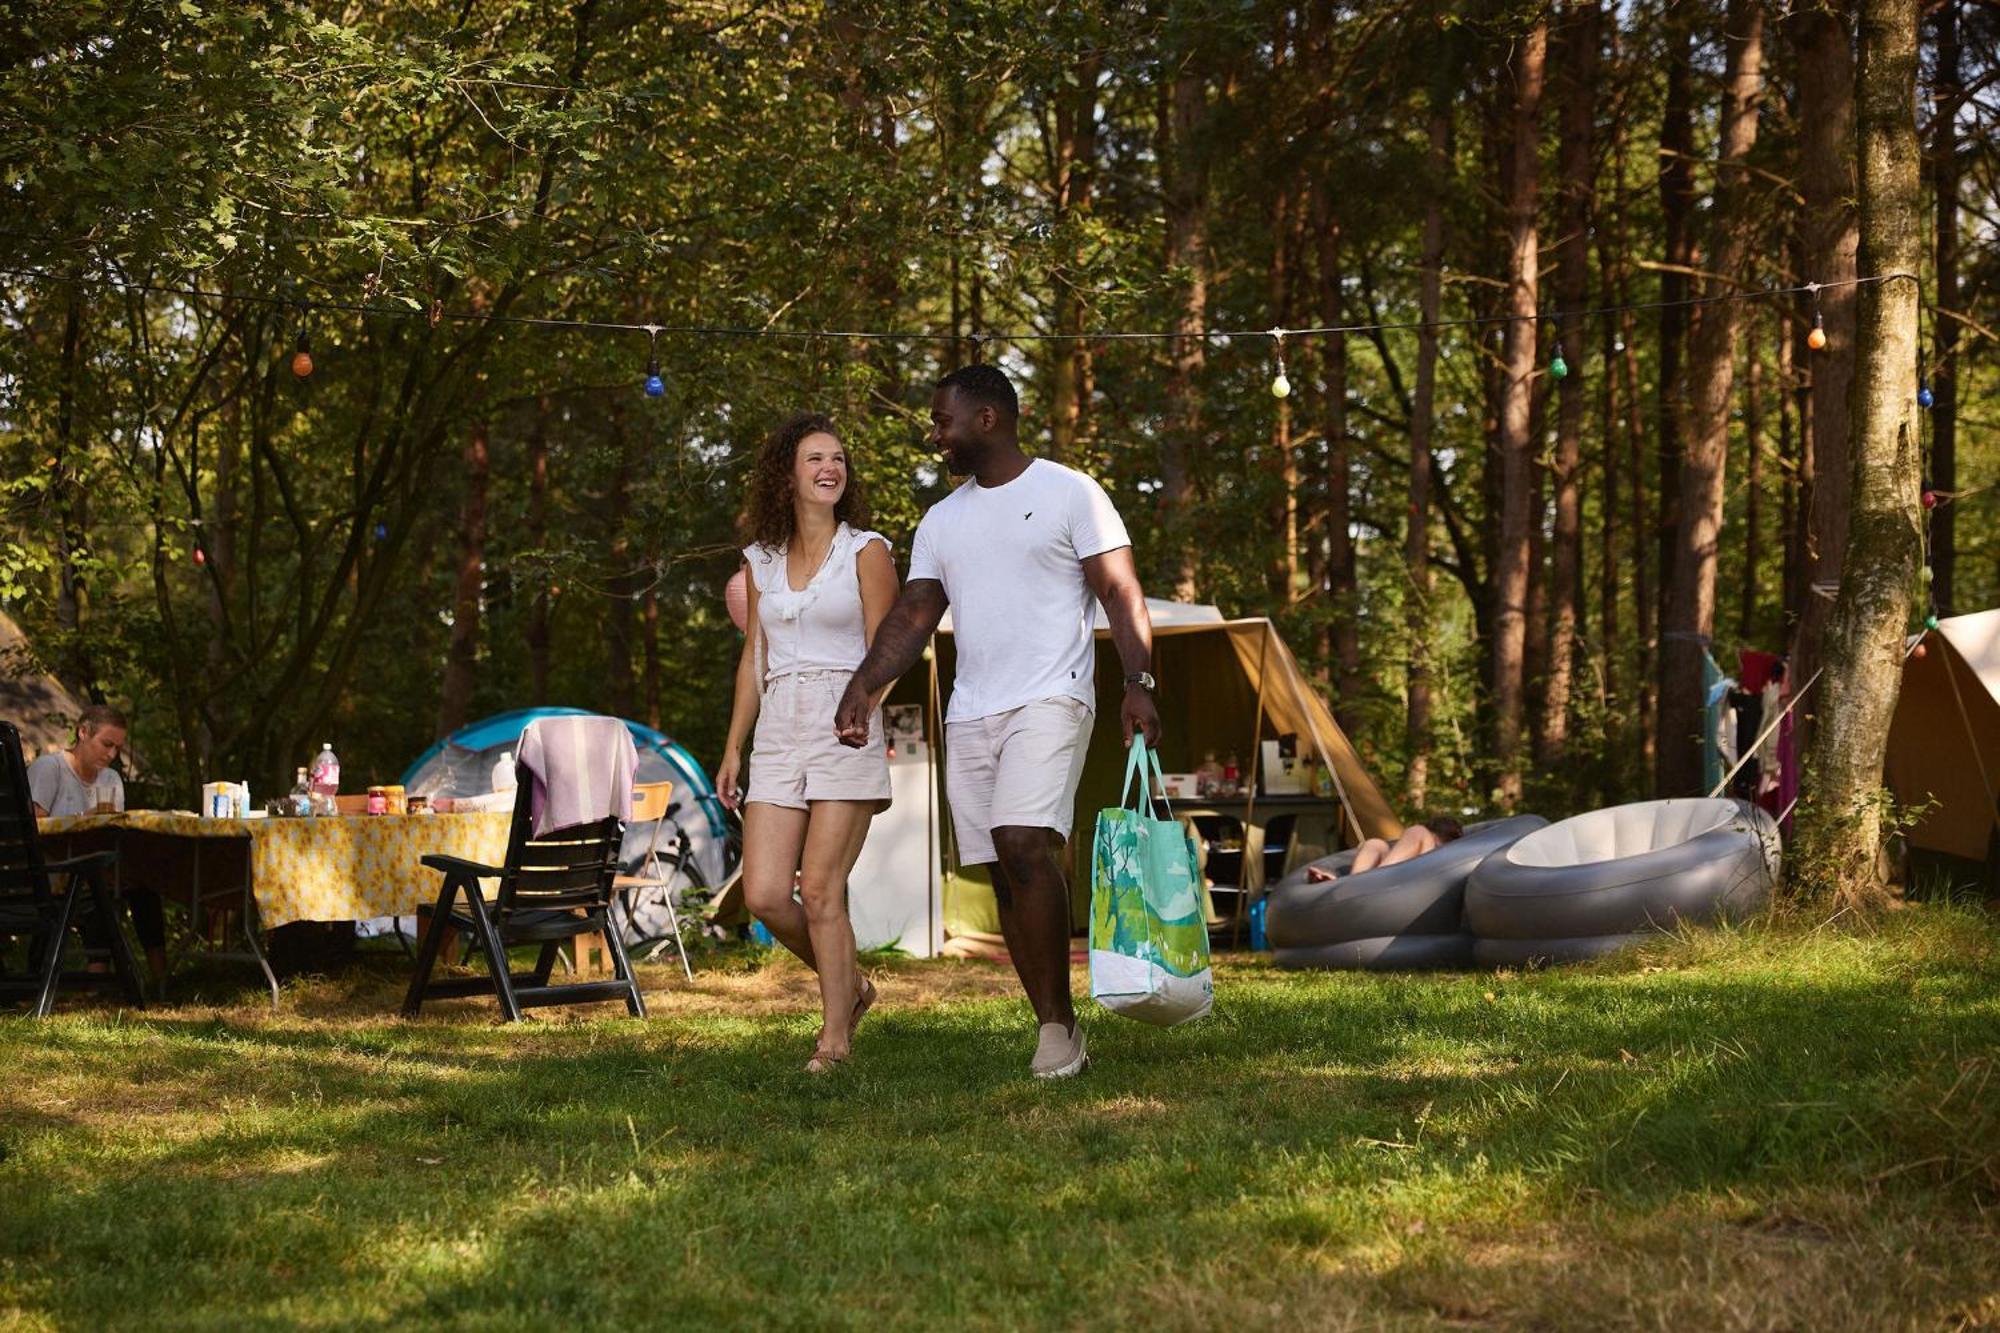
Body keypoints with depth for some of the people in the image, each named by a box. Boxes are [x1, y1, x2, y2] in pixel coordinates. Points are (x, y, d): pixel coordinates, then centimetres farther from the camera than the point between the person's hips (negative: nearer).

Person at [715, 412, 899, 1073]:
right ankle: (849, 985, 21)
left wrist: (866, 701, -22)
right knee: (764, 895, -4)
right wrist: (734, 747, 14)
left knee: (820, 889, -9)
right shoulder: (762, 559, 14)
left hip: (844, 730, -4)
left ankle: (835, 1037, 3)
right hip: (778, 733, 5)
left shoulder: (866, 551, 2)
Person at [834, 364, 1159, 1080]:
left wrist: (1138, 682, -18)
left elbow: (1121, 593, -5)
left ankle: (1056, 1020, -16)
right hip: (969, 715, 7)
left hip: (1049, 700, -6)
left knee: (1025, 845, -23)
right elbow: (912, 616, 12)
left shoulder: (1069, 493, 0)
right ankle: (1058, 1030, 8)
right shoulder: (941, 522, 18)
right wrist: (863, 686, -4)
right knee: (1005, 873, 3)